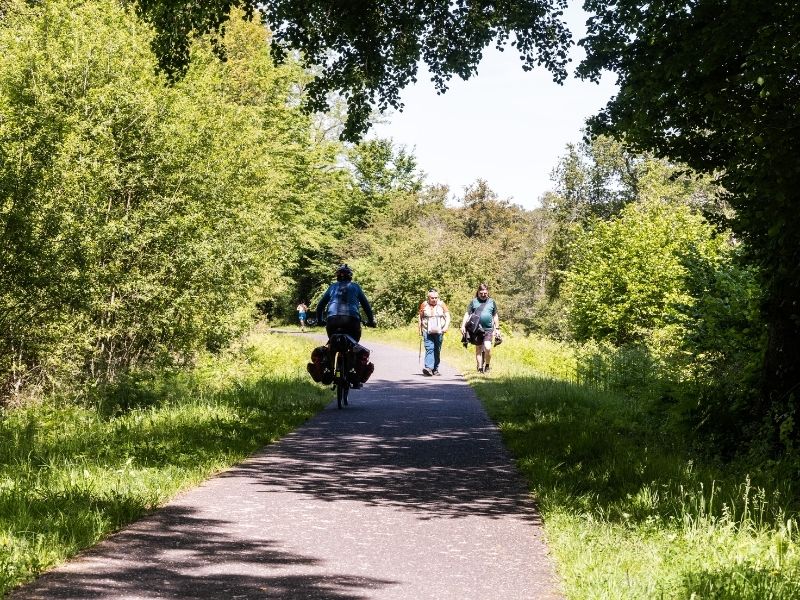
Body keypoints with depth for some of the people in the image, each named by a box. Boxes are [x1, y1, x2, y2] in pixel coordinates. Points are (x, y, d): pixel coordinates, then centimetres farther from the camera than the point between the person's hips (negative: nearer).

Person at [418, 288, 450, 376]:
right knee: (429, 349, -15)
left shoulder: (442, 304, 3)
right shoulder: (424, 305, 4)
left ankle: (435, 369, 15)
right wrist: (420, 329, 11)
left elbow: (447, 317, 1)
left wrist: (446, 326, -15)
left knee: (437, 351, 6)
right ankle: (428, 368, -25)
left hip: (439, 332, 1)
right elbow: (420, 317, 13)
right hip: (427, 332, -1)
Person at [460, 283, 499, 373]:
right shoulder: (474, 302, 5)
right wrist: (463, 326, -8)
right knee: (478, 349, 4)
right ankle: (480, 368, 13)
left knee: (487, 347, -16)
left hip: (488, 329, 0)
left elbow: (495, 316, 17)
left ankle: (487, 365, 4)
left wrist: (496, 329, 13)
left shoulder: (492, 302, 10)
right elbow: (467, 314, 3)